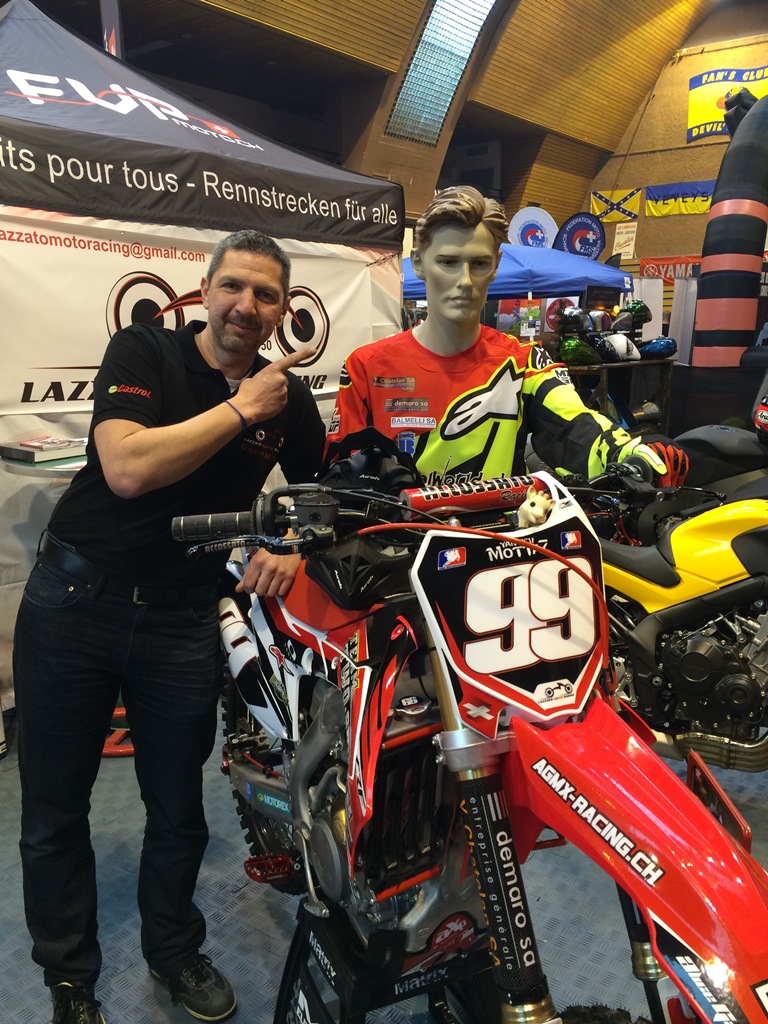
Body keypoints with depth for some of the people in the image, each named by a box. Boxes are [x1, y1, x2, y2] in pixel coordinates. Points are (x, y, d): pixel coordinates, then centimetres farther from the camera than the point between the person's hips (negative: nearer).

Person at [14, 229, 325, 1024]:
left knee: (178, 808, 15)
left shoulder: (288, 396, 4)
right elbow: (127, 468, -23)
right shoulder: (143, 351, -7)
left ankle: (174, 953, 40)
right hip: (74, 597, -2)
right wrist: (240, 409, -18)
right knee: (54, 810, 11)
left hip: (181, 617, 3)